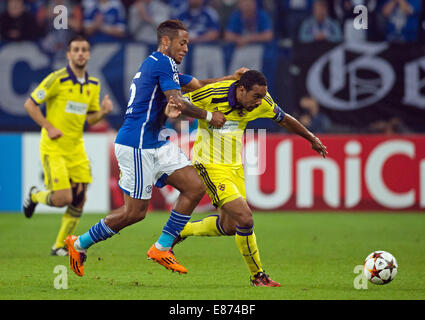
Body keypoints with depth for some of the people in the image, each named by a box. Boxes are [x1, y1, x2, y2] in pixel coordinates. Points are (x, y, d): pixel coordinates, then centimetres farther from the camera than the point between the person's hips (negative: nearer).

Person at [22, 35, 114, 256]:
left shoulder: (93, 85, 8)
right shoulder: (57, 79, -12)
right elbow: (30, 104, -8)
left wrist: (103, 111, -5)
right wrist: (48, 127, -14)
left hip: (76, 148, 6)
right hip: (53, 148, -6)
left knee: (78, 201, 0)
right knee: (63, 198, -14)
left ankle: (60, 246, 15)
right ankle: (35, 196, 20)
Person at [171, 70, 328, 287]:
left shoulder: (261, 102, -6)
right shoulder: (213, 94, -23)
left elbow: (284, 120, 13)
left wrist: (312, 139, 22)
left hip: (235, 167, 7)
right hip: (210, 166, -7)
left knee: (228, 227, 14)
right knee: (245, 218, -18)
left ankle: (180, 231, 38)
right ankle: (257, 275, -1)